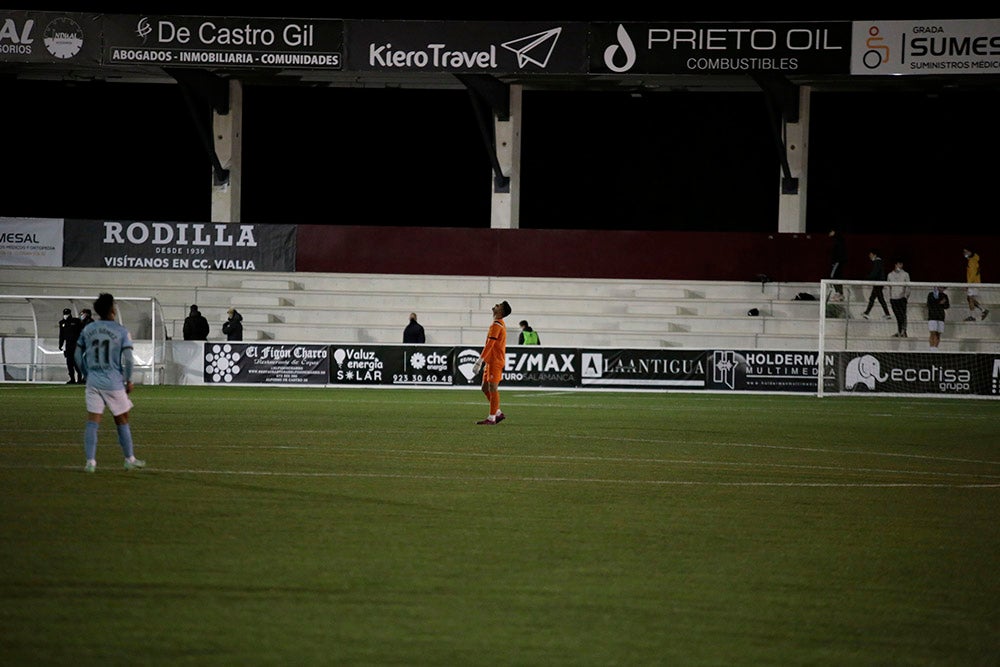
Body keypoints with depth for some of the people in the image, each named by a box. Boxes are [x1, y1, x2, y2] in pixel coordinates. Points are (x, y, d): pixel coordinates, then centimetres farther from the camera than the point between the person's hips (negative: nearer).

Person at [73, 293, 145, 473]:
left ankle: (90, 461, -4)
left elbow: (78, 357, 8)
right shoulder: (121, 332, -7)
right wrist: (128, 380, 2)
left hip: (93, 382, 3)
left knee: (92, 422, 2)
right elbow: (127, 359, -10)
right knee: (122, 421, 11)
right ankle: (130, 459, 19)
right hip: (114, 383, -3)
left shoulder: (87, 330, 4)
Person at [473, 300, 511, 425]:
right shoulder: (500, 324, 16)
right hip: (491, 362, 10)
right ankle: (498, 413, 17)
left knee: (493, 389, -6)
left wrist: (479, 362, -21)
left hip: (495, 362, -10)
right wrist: (482, 361, 23)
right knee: (485, 388, 12)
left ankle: (491, 418, -3)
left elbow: (489, 345, -21)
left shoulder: (496, 325, -16)